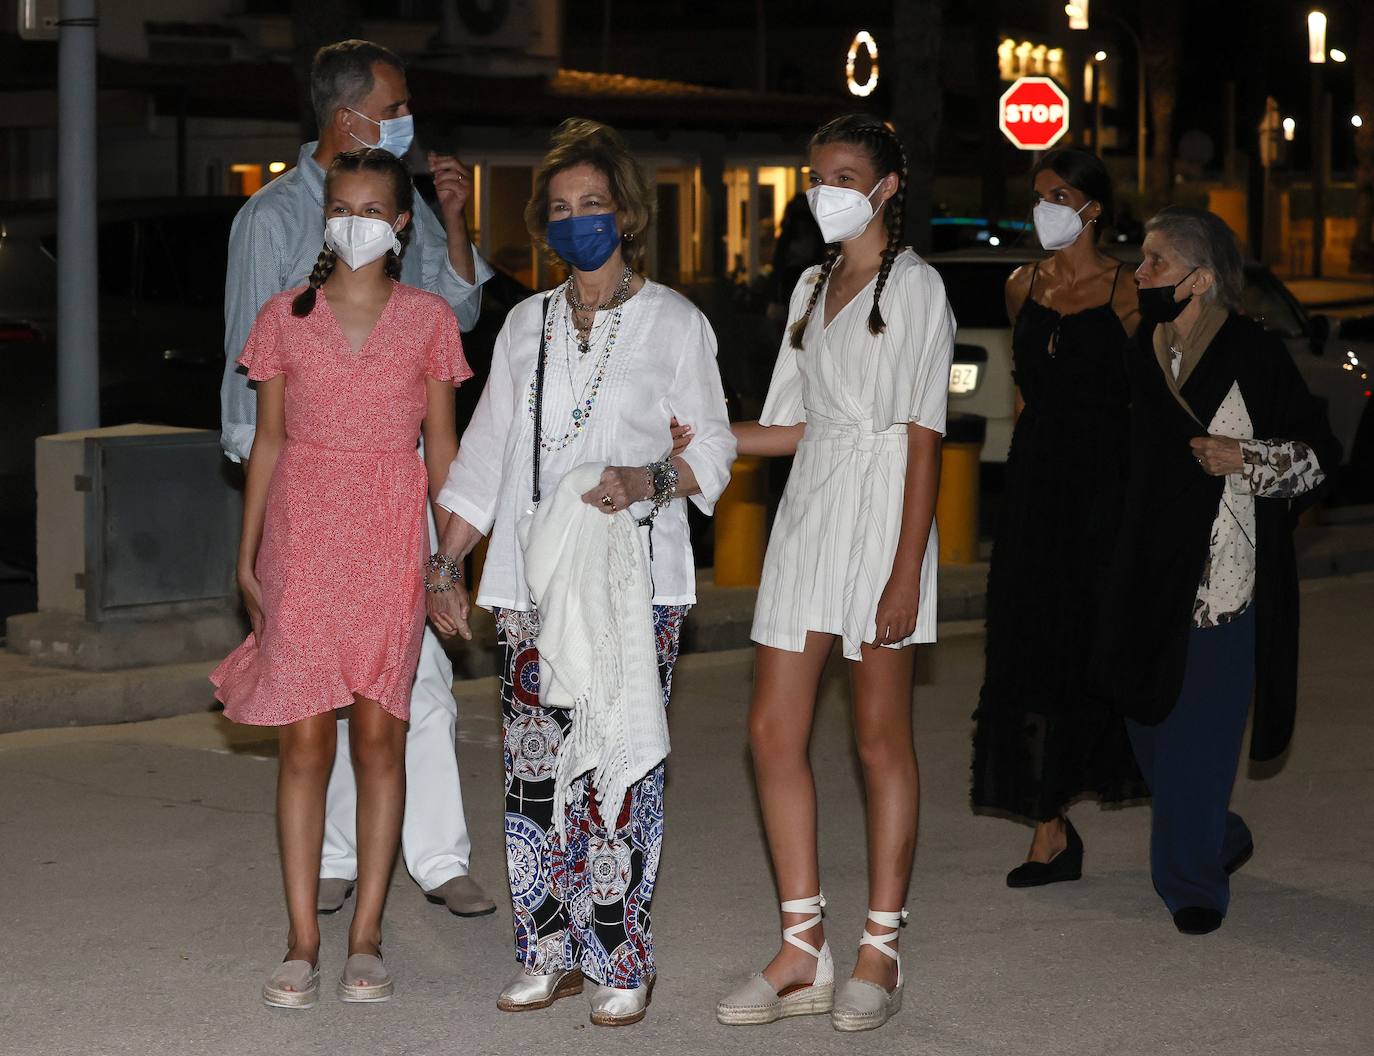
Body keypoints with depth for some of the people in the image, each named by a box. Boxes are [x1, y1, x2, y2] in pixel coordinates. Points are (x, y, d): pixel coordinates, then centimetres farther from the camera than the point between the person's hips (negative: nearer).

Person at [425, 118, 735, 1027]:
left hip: (635, 577, -4)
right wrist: (442, 567, 10)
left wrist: (650, 480, -17)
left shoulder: (674, 322, 4)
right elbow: (483, 457, 15)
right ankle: (551, 952, 11)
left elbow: (713, 448, 3)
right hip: (534, 578, 4)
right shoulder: (526, 326, 15)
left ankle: (622, 962, 1)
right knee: (534, 769, 1)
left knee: (620, 768, -7)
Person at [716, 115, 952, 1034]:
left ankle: (880, 957, 7)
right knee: (774, 731, 2)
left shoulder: (915, 287, -4)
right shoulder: (813, 286, 17)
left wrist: (906, 570, -16)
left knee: (882, 739, -1)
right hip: (810, 510, 7)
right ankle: (804, 954, 9)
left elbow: (925, 438, -10)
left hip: (881, 515, -7)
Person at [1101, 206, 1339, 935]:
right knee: (1150, 724, 11)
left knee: (1200, 731, -4)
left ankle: (1192, 883, 7)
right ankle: (1220, 840, 32)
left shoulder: (1253, 355, -9)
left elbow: (1320, 453, -5)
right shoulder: (1141, 352, 9)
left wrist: (1244, 458, -19)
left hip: (1223, 576, -6)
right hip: (1148, 572, 6)